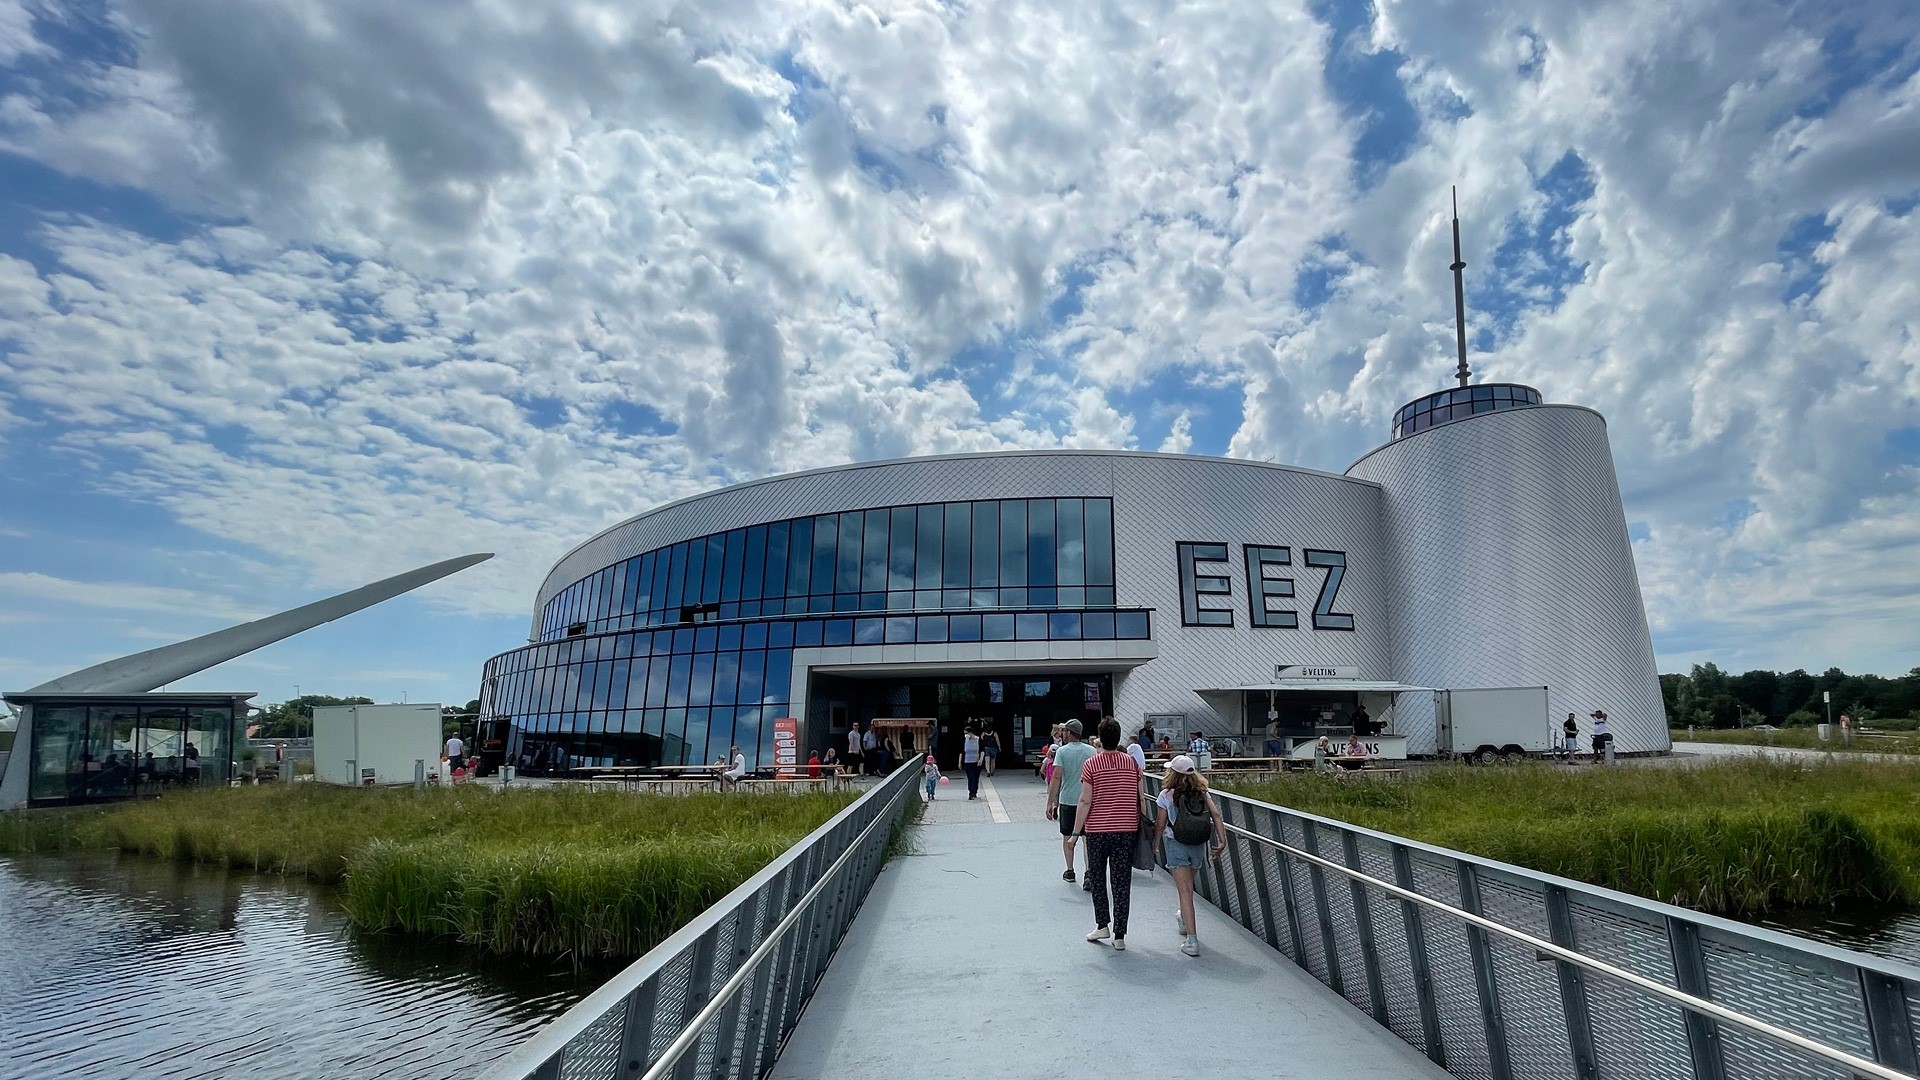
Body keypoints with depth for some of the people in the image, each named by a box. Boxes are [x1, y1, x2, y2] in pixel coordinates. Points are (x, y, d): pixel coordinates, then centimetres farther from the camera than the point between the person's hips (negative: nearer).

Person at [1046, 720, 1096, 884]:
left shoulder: (1062, 751, -8)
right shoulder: (1091, 751, 1)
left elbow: (1056, 777, -14)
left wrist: (1050, 803, -12)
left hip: (1067, 800, -2)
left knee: (1067, 836, 13)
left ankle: (1070, 871, 19)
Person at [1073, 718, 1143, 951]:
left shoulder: (1091, 764, -8)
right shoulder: (1132, 763, 2)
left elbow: (1085, 801, -10)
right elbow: (1140, 799, 4)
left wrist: (1075, 832, -4)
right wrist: (1142, 827, 15)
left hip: (1097, 830, -2)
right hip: (1127, 830, 3)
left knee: (1097, 878, 15)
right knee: (1122, 882, 6)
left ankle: (1102, 925, 14)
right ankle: (1119, 936, 8)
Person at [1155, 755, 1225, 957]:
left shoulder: (1166, 795, -8)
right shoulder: (1203, 793, 3)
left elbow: (1160, 824, -4)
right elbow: (1215, 815, -8)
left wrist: (1155, 845, 12)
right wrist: (1222, 841, -9)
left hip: (1176, 845, -4)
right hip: (1198, 846, 5)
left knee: (1185, 891, -5)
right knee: (1188, 885, 26)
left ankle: (1192, 940, -11)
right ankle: (1185, 921, 47)